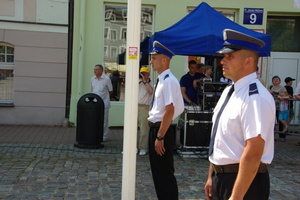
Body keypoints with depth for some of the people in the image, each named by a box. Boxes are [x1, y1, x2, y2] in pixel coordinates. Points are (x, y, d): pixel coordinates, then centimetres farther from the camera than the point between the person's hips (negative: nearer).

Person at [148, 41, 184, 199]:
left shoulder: (169, 81, -18)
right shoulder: (161, 80, 12)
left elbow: (170, 110, -25)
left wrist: (160, 137, -24)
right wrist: (155, 133, 18)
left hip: (162, 130, -10)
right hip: (154, 128, 10)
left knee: (165, 172, 1)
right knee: (157, 170, 19)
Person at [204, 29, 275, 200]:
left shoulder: (255, 97, -21)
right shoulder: (228, 92, 7)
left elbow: (253, 153, -25)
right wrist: (212, 177, 14)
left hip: (243, 181, -8)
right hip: (221, 177, 8)